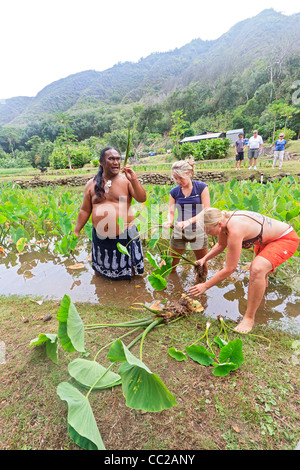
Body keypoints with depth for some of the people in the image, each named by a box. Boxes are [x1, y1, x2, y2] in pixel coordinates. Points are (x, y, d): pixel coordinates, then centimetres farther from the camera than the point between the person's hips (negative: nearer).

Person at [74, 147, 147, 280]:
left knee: (129, 274, 13)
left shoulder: (126, 180, -3)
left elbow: (142, 199, -14)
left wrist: (133, 180, -26)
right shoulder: (92, 184, 4)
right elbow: (85, 210, 8)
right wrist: (76, 232, 7)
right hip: (100, 237, 3)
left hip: (125, 235, -2)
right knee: (99, 272, 21)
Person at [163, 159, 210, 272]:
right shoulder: (174, 191, 1)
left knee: (202, 264, 12)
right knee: (171, 264, 6)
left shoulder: (202, 187, -7)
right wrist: (169, 221, -21)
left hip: (198, 230, -1)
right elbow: (171, 212, 3)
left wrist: (189, 221, -24)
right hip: (179, 231, 2)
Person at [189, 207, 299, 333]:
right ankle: (263, 283, 71)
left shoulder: (235, 230, -40)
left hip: (287, 238, -9)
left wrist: (205, 286, -26)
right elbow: (221, 245, 6)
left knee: (257, 269, -33)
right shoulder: (223, 220, -14)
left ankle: (249, 318, -15)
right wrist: (204, 259, -7)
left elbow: (229, 269, -33)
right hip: (266, 238, 9)